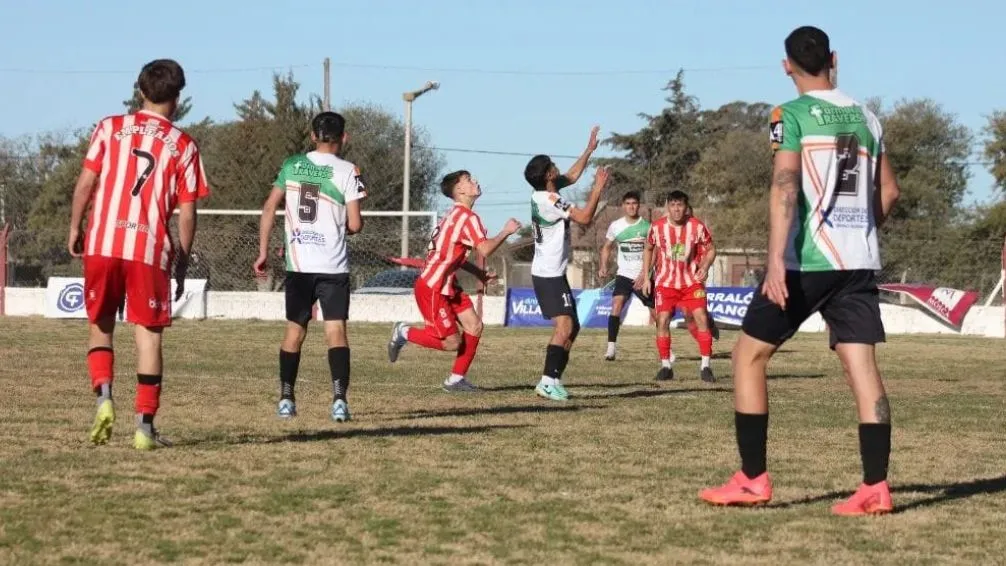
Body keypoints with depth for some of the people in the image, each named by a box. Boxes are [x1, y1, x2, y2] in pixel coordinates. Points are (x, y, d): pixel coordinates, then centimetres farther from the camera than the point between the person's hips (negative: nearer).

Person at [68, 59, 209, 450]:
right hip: (150, 249, -1)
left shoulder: (110, 128, 7)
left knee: (100, 326, 16)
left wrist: (75, 227, 13)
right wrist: (182, 263, 11)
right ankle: (144, 425, 3)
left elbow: (86, 181, 1)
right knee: (148, 334, 6)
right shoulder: (183, 146, 5)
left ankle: (103, 396, -7)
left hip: (101, 243, 1)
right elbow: (187, 213, 3)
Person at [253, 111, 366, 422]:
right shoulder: (347, 171, -4)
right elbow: (355, 224, -6)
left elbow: (269, 207, 5)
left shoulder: (292, 165, 6)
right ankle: (339, 398, -13)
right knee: (336, 330, -2)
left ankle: (286, 399, 14)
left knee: (295, 330, 13)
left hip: (298, 264, 3)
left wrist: (263, 251, 10)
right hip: (334, 266, -3)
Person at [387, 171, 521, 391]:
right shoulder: (467, 216, -17)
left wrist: (479, 273, 15)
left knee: (474, 326, 2)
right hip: (432, 288, -10)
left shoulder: (456, 215, 14)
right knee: (452, 343, -7)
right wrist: (506, 232, -13)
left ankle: (456, 379, 10)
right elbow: (485, 249, -28)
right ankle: (404, 333, 10)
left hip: (448, 286, 10)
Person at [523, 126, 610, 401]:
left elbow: (572, 176, 27)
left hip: (551, 273, 10)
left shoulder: (545, 193, 10)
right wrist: (598, 188, -11)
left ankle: (553, 379, 13)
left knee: (572, 327, 13)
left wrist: (589, 150, 26)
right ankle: (548, 381, -25)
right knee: (564, 326, -19)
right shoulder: (549, 199, -18)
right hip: (549, 274, -10)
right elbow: (584, 217, -20)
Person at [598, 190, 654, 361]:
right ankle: (611, 348, -22)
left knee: (656, 312, 5)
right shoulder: (615, 226, 0)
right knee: (617, 304, -21)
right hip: (624, 274, 1)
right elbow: (607, 247, 14)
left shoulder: (647, 226, -6)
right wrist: (604, 267, 0)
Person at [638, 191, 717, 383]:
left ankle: (705, 366, -5)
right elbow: (648, 249, 11)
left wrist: (705, 267, -16)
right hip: (665, 282, 1)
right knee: (663, 320, -9)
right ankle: (666, 366, 3)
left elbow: (710, 249, 3)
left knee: (701, 318, -11)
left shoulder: (697, 226, -9)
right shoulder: (657, 227, -7)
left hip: (691, 281, 0)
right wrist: (646, 276, 7)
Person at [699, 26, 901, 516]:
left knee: (749, 355, 7)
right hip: (860, 262, 5)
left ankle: (753, 480, 5)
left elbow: (785, 185, -16)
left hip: (806, 260, -5)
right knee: (862, 365, 1)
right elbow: (888, 191, 20)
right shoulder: (867, 119, 14)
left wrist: (776, 259, -22)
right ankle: (876, 486, -9)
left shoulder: (792, 115, -3)